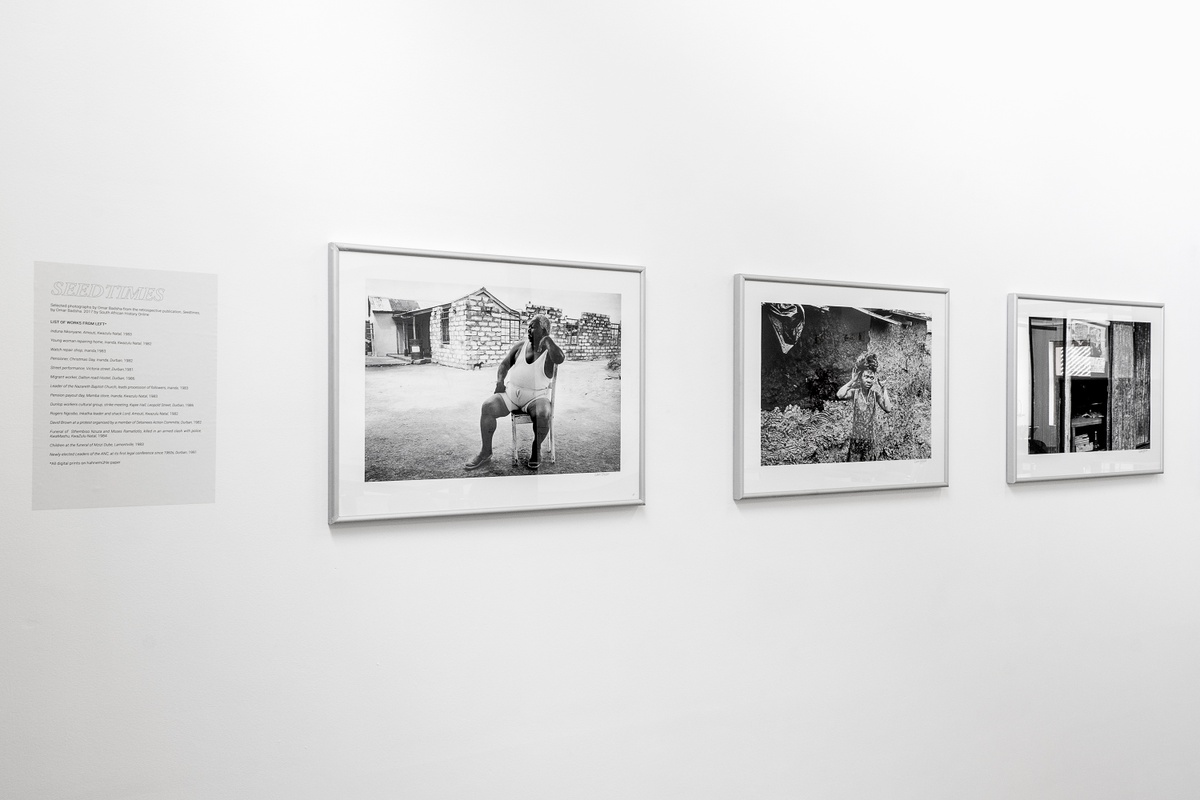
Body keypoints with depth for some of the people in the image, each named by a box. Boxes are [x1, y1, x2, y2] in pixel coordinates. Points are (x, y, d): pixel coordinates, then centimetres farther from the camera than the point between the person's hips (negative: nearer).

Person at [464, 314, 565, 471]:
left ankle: (536, 449, -6)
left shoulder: (550, 350, -3)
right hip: (511, 392, 4)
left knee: (543, 414, -35)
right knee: (487, 406, -20)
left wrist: (546, 339, -18)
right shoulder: (520, 346, 10)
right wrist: (500, 381, -4)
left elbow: (560, 359, -27)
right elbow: (504, 364, 15)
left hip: (536, 397, -4)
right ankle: (486, 452, -8)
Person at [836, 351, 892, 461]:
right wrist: (852, 381, -17)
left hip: (870, 437, 2)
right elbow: (839, 395, -28)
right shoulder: (855, 392, -7)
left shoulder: (875, 394, -2)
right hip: (855, 436, -2)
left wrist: (884, 390, -10)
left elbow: (888, 409, -12)